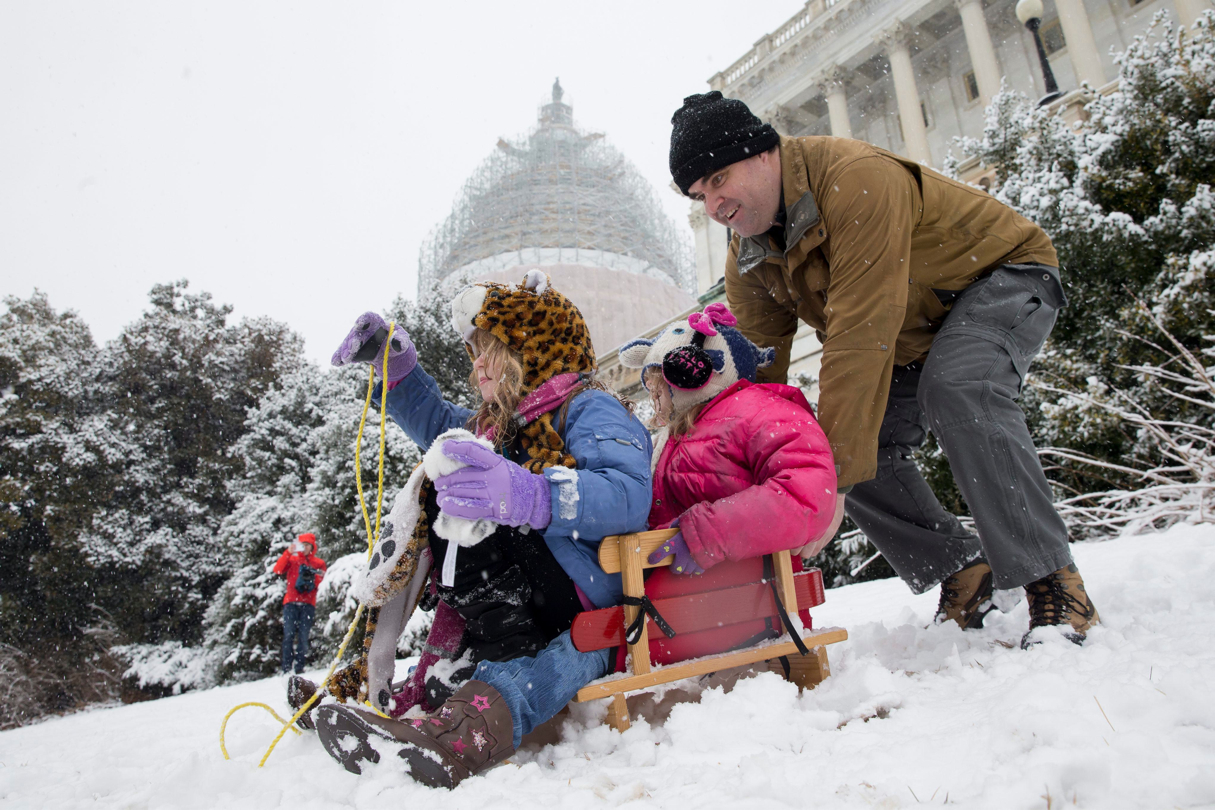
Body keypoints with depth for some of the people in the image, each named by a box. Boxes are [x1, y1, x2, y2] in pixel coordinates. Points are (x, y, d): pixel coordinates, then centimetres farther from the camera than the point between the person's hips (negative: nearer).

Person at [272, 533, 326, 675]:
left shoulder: (319, 563, 15)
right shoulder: (292, 559, 16)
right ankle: (286, 668, -8)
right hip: (291, 602, 0)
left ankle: (300, 667, -3)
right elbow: (277, 570, -1)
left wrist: (312, 578, -10)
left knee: (303, 636, -6)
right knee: (289, 634, -10)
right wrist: (288, 553, -8)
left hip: (308, 604, 0)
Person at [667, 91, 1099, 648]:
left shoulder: (857, 178, -34)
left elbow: (860, 334, -41)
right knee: (861, 446, -8)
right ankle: (962, 572, 7)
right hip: (917, 332, 7)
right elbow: (755, 370, -6)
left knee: (955, 389, -36)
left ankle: (1053, 582, -24)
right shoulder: (747, 263, -9)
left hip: (1005, 275, -7)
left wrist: (835, 473, -42)